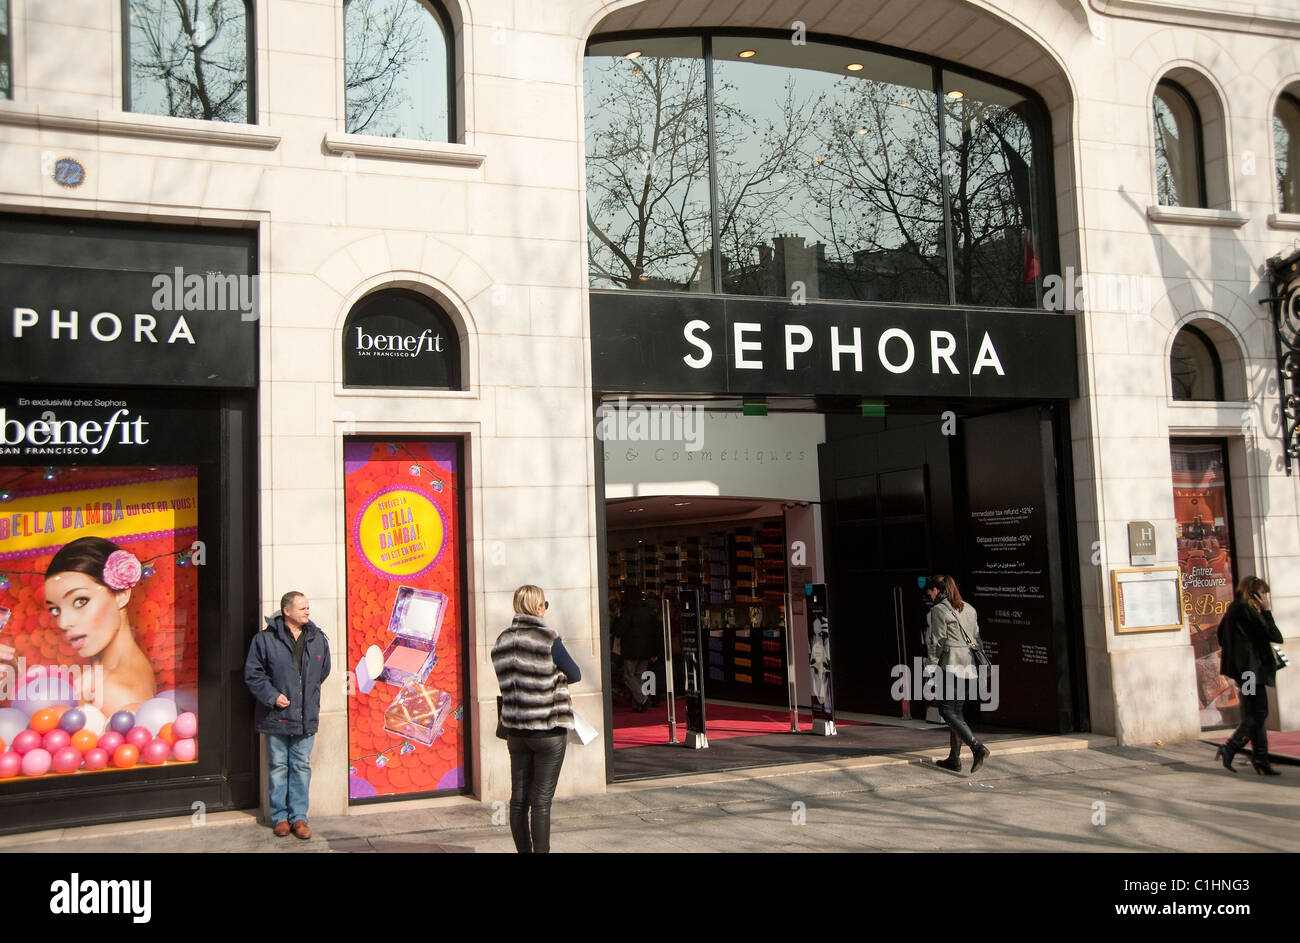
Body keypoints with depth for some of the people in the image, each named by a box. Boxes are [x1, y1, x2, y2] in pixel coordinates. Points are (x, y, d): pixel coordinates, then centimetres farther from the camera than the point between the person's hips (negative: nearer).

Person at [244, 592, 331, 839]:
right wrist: (272, 696, -12)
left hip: (306, 717, 3)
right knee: (278, 767, 7)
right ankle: (280, 816, 18)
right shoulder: (265, 639, -7)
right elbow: (252, 674, -4)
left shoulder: (318, 639, 6)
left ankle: (298, 816, 16)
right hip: (276, 717, -3)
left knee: (302, 767, 7)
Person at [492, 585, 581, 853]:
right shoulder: (547, 638, -12)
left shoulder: (502, 642, 6)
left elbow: (506, 686, 11)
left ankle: (523, 851, 19)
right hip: (547, 730, -5)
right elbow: (575, 675, -4)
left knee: (518, 798, 11)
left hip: (516, 729, 6)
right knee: (541, 801, -1)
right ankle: (541, 851, 3)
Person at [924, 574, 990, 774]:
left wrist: (930, 667, -6)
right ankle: (954, 759, 16)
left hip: (951, 665, -8)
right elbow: (976, 638, 15)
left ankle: (977, 747, -18)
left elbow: (937, 642, -11)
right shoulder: (969, 609, 14)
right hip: (969, 665, 8)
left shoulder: (939, 610, -9)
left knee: (947, 711, -3)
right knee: (957, 710, 13)